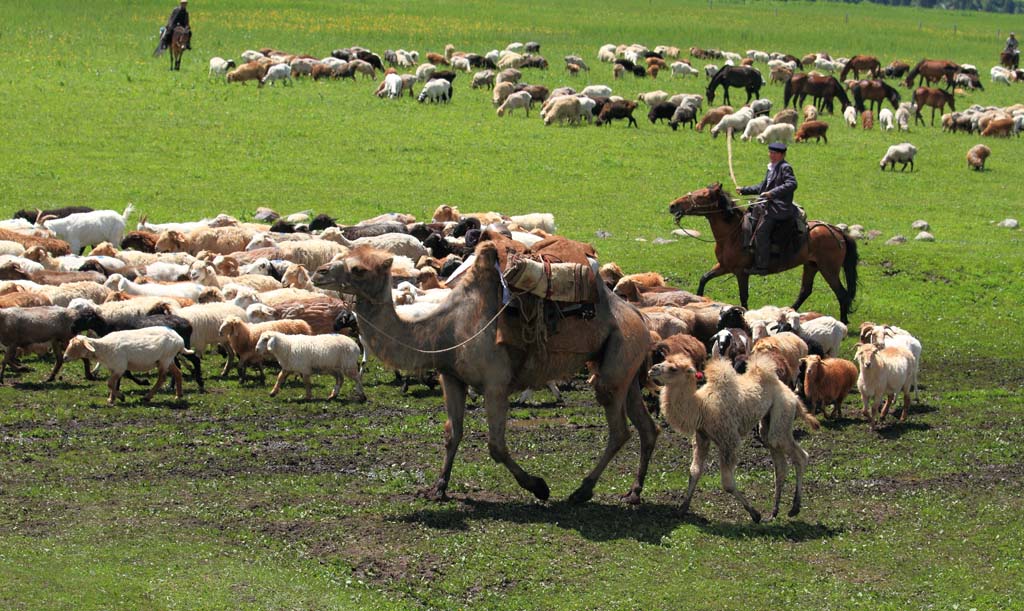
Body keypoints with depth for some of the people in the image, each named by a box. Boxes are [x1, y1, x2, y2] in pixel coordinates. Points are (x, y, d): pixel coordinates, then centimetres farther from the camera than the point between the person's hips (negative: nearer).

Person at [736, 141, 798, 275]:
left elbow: (792, 184, -23)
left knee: (761, 230, -22)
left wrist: (772, 193, -30)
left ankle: (761, 266, -23)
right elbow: (763, 187, 30)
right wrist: (744, 190, 26)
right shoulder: (772, 168, 21)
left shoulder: (785, 168, -8)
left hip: (779, 208, -11)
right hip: (768, 206, 11)